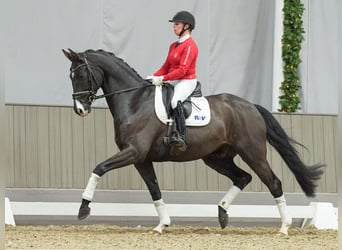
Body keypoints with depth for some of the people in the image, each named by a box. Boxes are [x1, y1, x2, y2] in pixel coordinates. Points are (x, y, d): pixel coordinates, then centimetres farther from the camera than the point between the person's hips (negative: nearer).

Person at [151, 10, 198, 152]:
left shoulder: (190, 46, -11)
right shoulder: (174, 46, 17)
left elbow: (182, 70, -20)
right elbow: (166, 66, 16)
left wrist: (162, 78, -25)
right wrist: (154, 77, -1)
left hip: (186, 81, -10)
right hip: (173, 81, 10)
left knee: (175, 101, -37)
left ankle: (181, 137, -46)